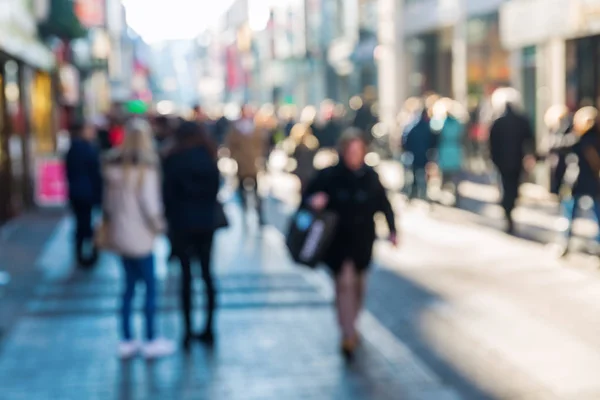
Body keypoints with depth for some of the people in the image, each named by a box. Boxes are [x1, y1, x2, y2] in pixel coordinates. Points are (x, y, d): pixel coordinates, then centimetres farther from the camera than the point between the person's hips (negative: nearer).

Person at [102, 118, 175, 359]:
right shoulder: (145, 167, -15)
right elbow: (149, 201, -17)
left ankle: (126, 341, 17)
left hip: (120, 233, 7)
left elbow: (109, 200, 10)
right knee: (150, 285, 2)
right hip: (140, 235, -7)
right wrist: (158, 224, -4)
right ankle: (151, 341, 5)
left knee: (129, 285, 14)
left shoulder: (113, 165, 7)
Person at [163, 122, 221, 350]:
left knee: (186, 275, 1)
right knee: (207, 273, 9)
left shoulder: (174, 160, -7)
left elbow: (168, 193, -5)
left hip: (182, 223, -3)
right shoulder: (209, 158, 3)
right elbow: (215, 190, 6)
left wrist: (171, 219, 8)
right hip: (206, 222, 3)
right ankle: (208, 329, 11)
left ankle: (188, 331, 0)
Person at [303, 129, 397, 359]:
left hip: (363, 241, 3)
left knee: (358, 285, 15)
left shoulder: (370, 177, -2)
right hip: (338, 240, -3)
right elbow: (307, 197, -4)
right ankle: (348, 335, -11)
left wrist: (392, 230, 0)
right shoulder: (328, 176, -9)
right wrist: (313, 201, -27)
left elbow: (384, 205, 7)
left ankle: (350, 325, 37)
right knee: (344, 283, -13)